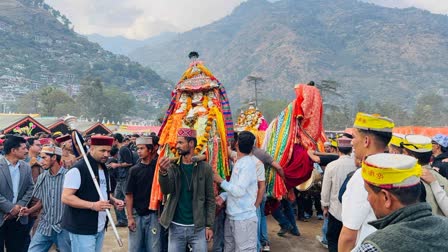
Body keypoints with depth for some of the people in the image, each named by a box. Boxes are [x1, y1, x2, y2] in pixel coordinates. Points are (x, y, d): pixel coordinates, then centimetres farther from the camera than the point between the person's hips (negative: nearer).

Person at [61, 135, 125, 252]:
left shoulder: (104, 169, 12)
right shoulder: (78, 169, -15)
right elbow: (66, 197, -19)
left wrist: (114, 200, 3)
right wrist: (92, 205, -28)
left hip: (100, 227, 8)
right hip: (82, 228, -8)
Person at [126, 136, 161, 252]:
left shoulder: (159, 165, 0)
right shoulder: (134, 170, 0)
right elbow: (129, 195, 0)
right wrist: (130, 217, -5)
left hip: (153, 214, -1)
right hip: (136, 215, 1)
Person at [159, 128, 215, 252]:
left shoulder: (205, 168, -4)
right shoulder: (172, 166, 2)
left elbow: (210, 199, -1)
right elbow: (166, 190, -11)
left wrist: (209, 225, -4)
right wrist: (163, 172, -29)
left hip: (198, 227, -2)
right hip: (176, 227, 2)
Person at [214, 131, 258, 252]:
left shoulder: (248, 164, -17)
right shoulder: (239, 162, 10)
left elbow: (239, 191, -22)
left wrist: (221, 181, -10)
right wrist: (223, 196, -2)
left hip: (244, 218, -9)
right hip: (231, 217, 9)